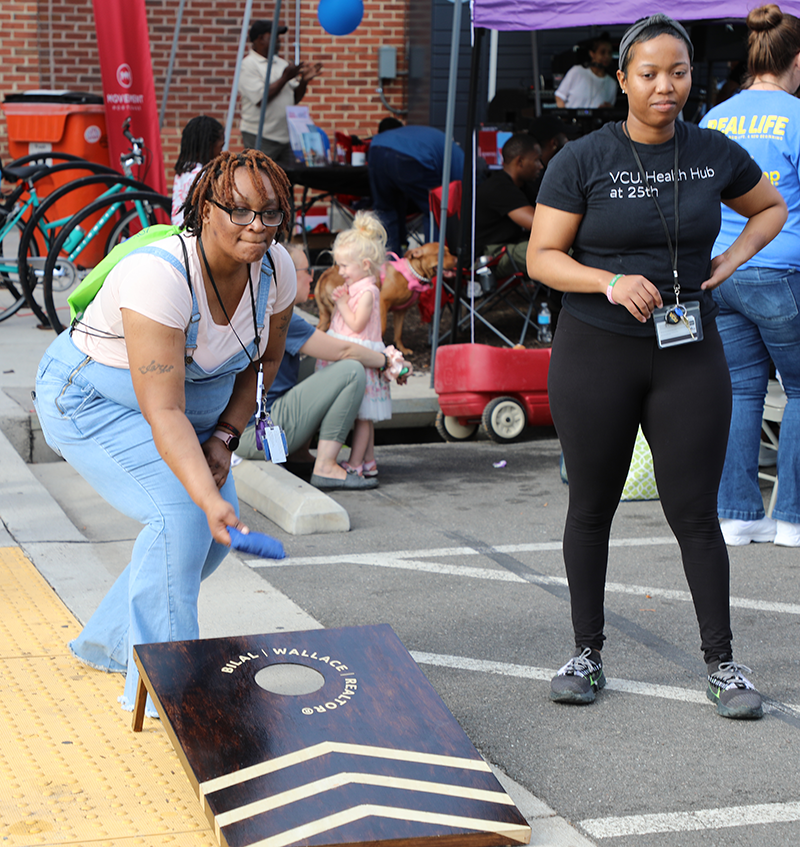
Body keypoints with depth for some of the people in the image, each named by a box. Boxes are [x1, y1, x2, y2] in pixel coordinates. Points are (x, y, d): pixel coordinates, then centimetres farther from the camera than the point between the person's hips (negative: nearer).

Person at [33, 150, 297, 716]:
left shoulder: (276, 269, -14)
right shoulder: (159, 276, -36)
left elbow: (264, 360, 5)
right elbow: (163, 413, -40)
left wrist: (225, 437, -6)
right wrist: (210, 499, -48)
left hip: (199, 399, 8)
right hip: (92, 398, -8)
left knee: (218, 531, 3)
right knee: (181, 513, -23)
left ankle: (109, 642, 21)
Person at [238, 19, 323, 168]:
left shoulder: (281, 63, 15)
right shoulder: (247, 65, -7)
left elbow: (295, 99, 16)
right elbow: (260, 98, -17)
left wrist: (304, 80, -2)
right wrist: (285, 78, -14)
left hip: (286, 137, 7)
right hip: (260, 138, -7)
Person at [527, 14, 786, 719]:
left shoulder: (715, 154, 2)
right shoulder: (582, 160, -6)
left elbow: (771, 207, 20)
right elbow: (542, 257, -6)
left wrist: (732, 259, 3)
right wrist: (612, 282, -21)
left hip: (688, 354, 1)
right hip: (595, 354, -1)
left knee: (695, 512, 2)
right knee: (592, 507, 8)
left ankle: (722, 663, 12)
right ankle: (588, 655, 21)